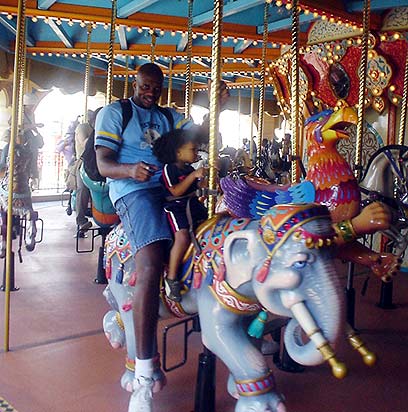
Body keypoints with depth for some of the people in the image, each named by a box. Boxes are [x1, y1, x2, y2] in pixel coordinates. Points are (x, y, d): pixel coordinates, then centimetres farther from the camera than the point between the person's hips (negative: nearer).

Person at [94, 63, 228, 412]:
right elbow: (103, 164, -2)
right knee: (151, 264, -29)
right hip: (135, 190, -7)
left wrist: (216, 107, -6)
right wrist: (130, 169, -24)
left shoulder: (170, 117, 25)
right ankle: (144, 377, -29)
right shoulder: (114, 113, 10)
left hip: (173, 189, 7)